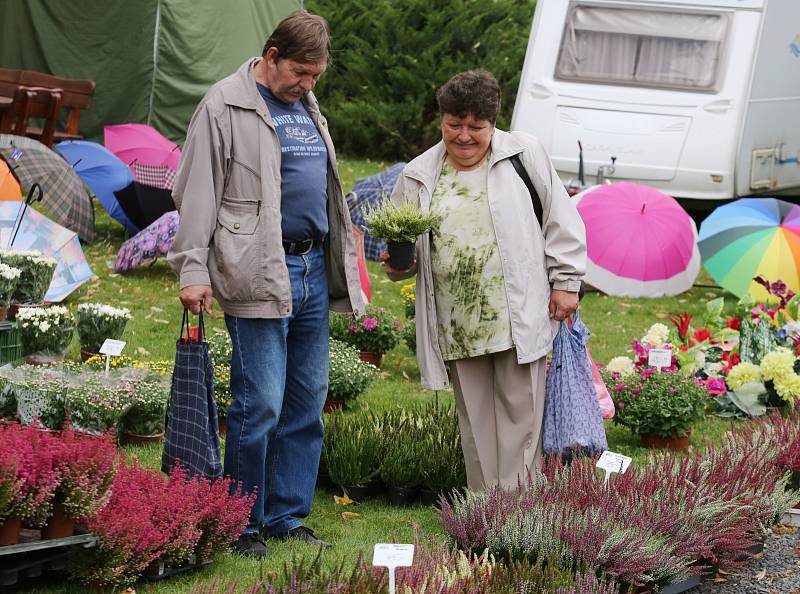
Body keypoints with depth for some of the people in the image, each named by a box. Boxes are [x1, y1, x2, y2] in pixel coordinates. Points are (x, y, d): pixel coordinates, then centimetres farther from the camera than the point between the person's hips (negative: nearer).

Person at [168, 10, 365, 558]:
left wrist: (345, 264, 22)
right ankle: (242, 526, 2)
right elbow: (197, 194, -8)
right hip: (258, 278, -7)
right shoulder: (226, 108, -4)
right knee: (260, 405, -8)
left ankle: (287, 517, 16)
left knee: (308, 404, 8)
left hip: (313, 273, 7)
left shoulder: (307, 108, 18)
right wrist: (193, 270, -14)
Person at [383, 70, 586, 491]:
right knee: (476, 423, 6)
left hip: (519, 316, -3)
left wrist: (565, 281, 0)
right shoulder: (419, 176, 12)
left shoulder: (524, 154, 5)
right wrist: (396, 263, -3)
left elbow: (561, 220, 5)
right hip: (457, 326, 3)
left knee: (520, 415, -2)